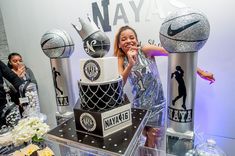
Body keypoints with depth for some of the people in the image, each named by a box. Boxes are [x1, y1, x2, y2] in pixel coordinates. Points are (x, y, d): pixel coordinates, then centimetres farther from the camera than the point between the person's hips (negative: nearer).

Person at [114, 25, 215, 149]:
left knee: (153, 146, 13)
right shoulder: (121, 60, -4)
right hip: (138, 107, 3)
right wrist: (130, 64, -30)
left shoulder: (145, 50, -13)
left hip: (156, 106, -2)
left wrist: (200, 71, -14)